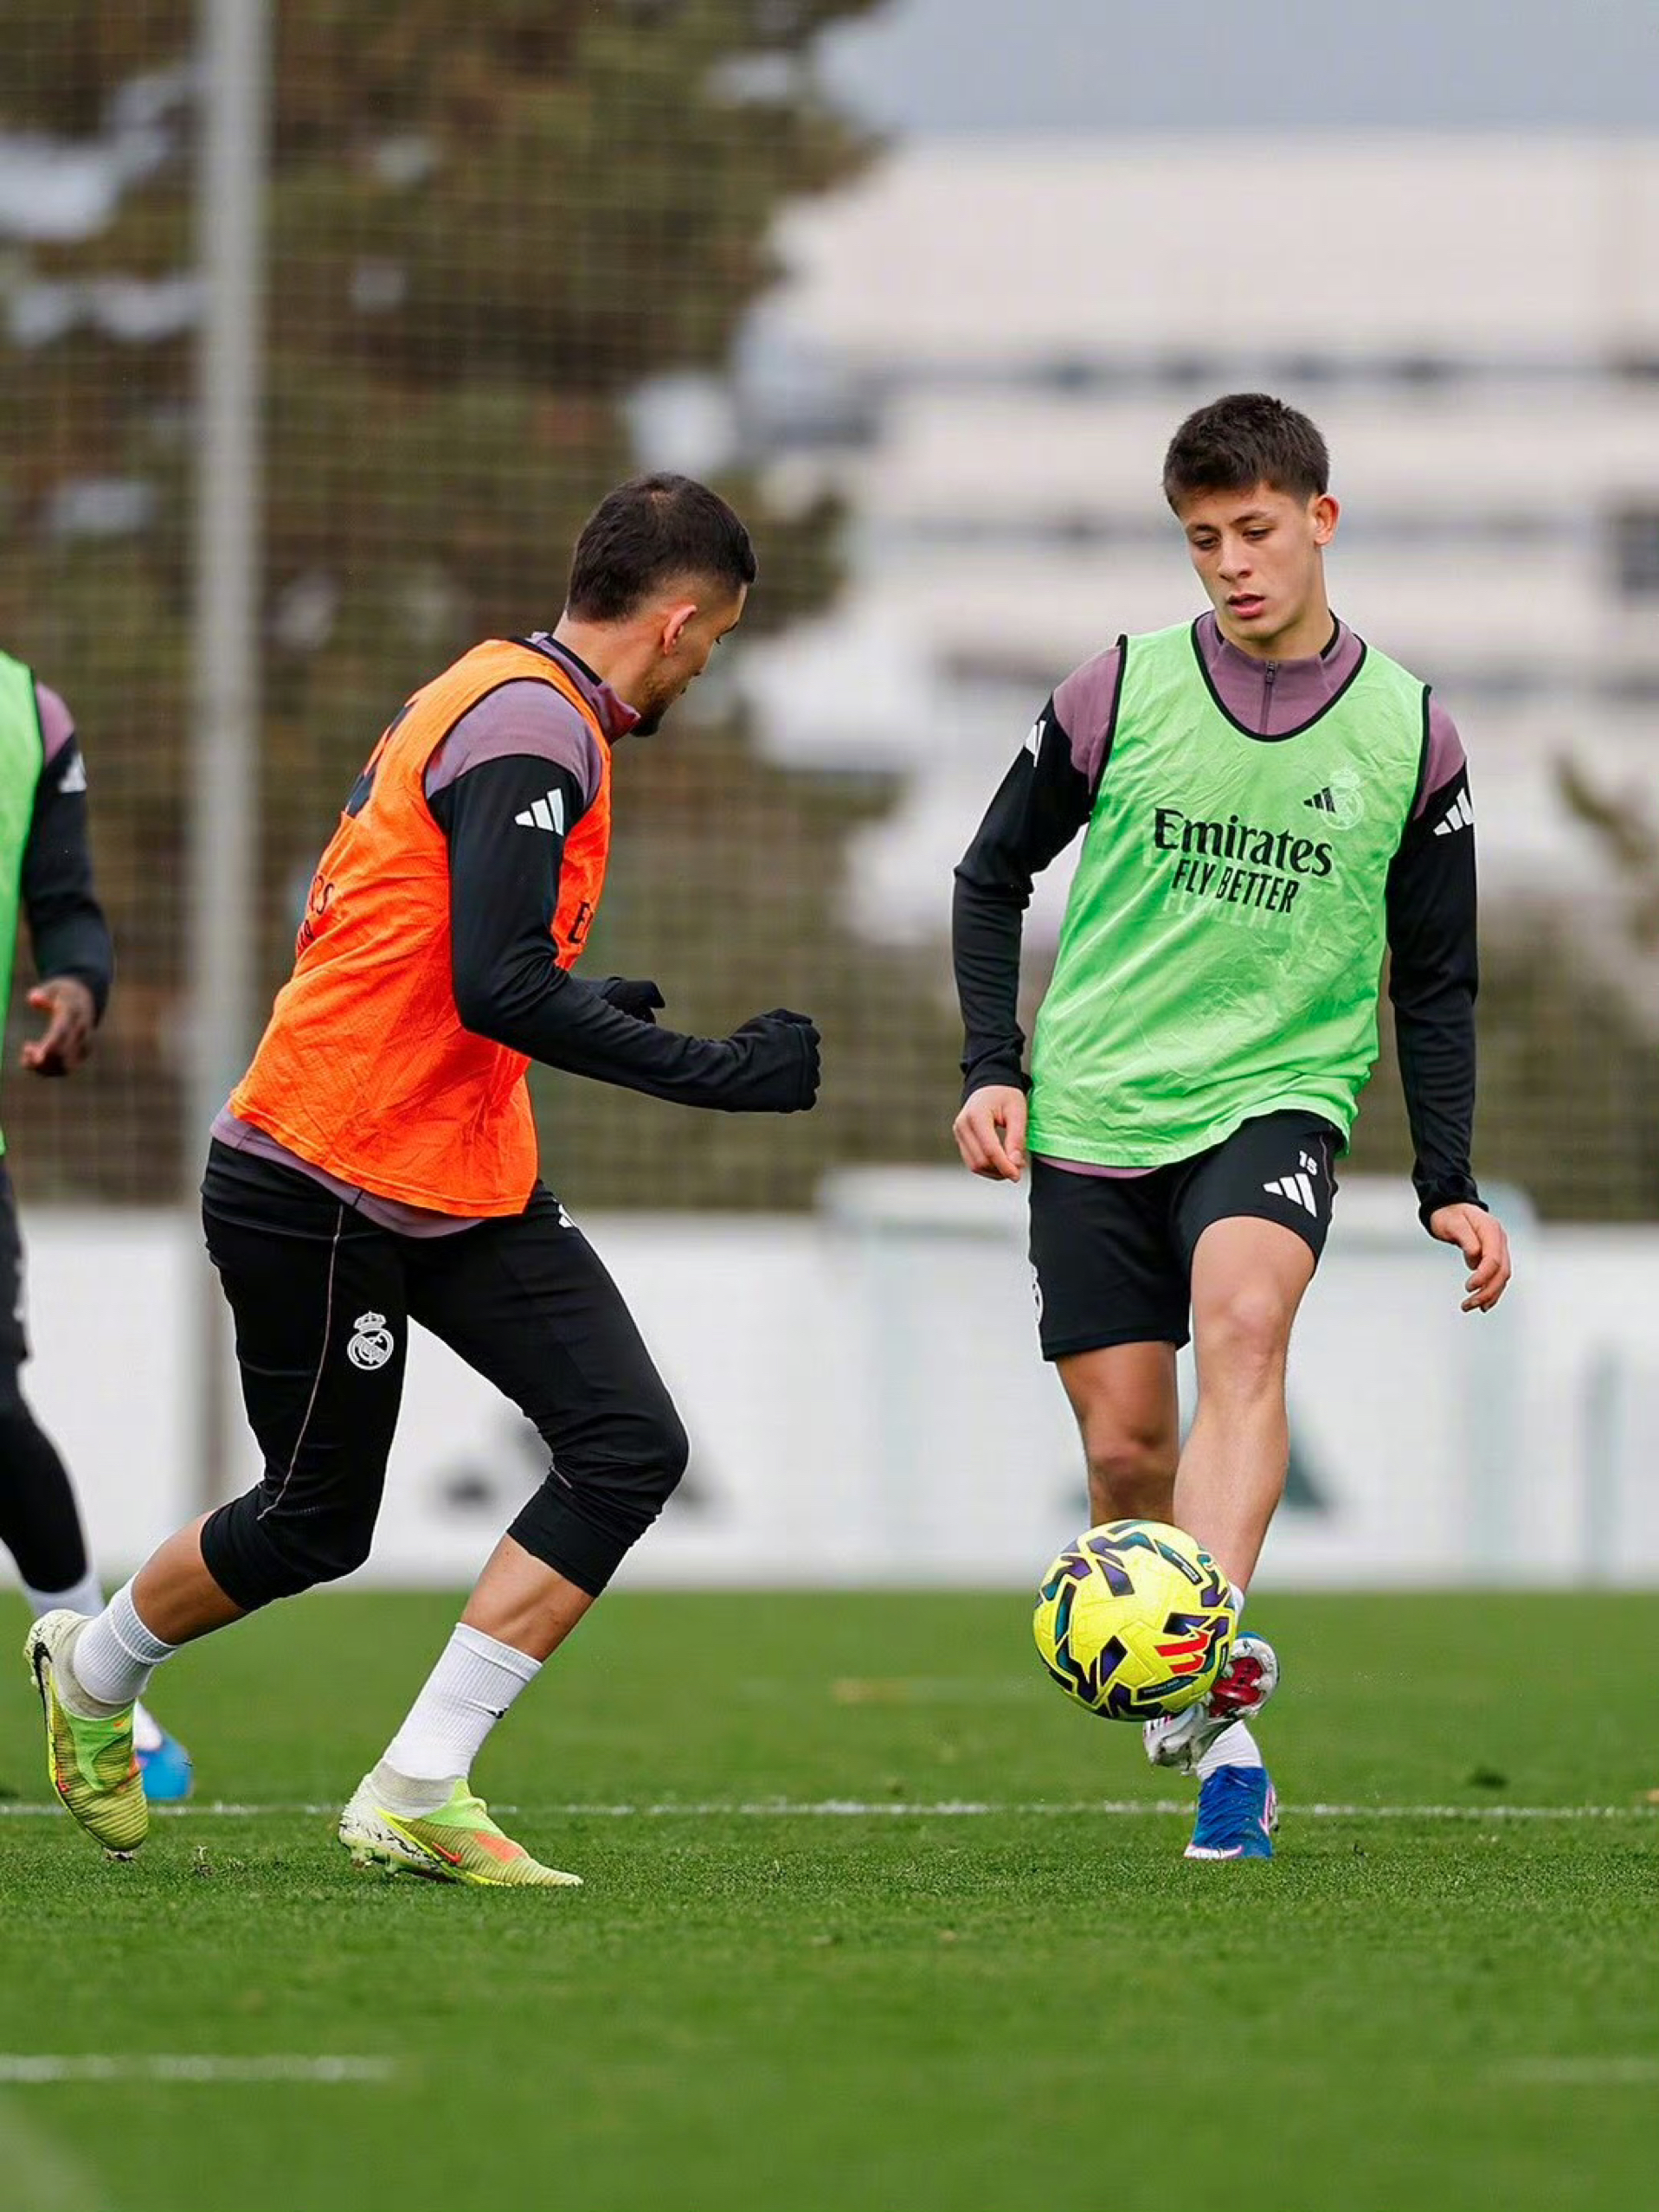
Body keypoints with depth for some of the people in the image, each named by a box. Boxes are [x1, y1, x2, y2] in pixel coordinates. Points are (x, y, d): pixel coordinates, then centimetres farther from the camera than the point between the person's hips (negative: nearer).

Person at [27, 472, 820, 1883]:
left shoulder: (502, 699, 12)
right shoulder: (534, 733, -18)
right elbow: (498, 988, -27)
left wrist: (583, 1009, 26)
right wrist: (711, 1073, -24)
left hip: (469, 1182, 9)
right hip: (323, 1189, -9)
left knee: (631, 1448, -6)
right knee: (316, 1525, 4)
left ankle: (419, 1794, -3)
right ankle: (94, 1671, 32)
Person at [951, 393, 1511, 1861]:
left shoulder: (1410, 737, 1)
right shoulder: (1123, 692, 0)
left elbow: (1435, 981, 10)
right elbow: (994, 874, 12)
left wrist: (1448, 1185, 3)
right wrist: (992, 1065, 0)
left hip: (1279, 1095, -1)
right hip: (1092, 1114, 1)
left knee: (1244, 1327, -30)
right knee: (1126, 1449, -1)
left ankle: (1213, 1680, -42)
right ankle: (1201, 1725, 20)